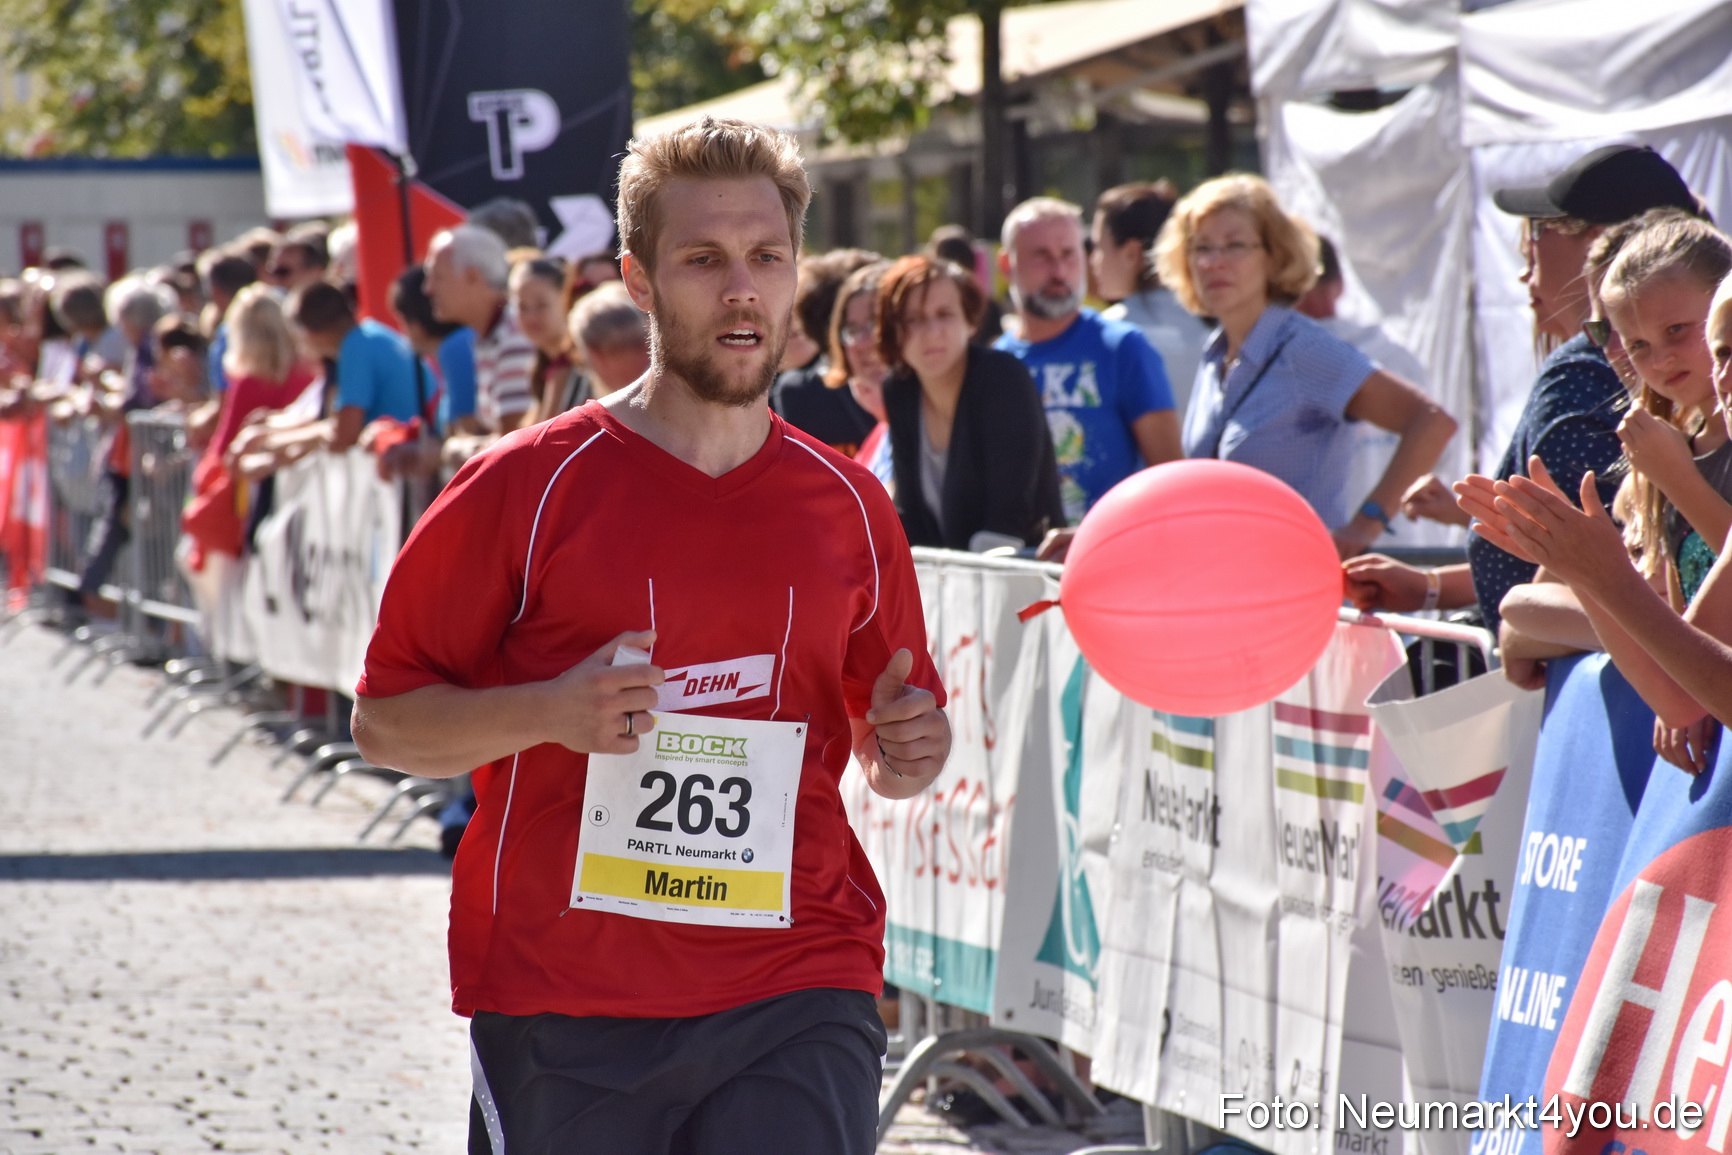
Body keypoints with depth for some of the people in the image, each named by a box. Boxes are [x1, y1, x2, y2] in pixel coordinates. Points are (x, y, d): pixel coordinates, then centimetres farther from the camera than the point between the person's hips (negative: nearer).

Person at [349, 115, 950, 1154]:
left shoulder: (848, 505, 9)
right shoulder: (529, 486, -1)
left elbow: (888, 744, 22)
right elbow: (383, 722, 1)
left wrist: (910, 746, -2)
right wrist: (549, 711, -16)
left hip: (794, 1000, 1)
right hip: (564, 1011, -1)